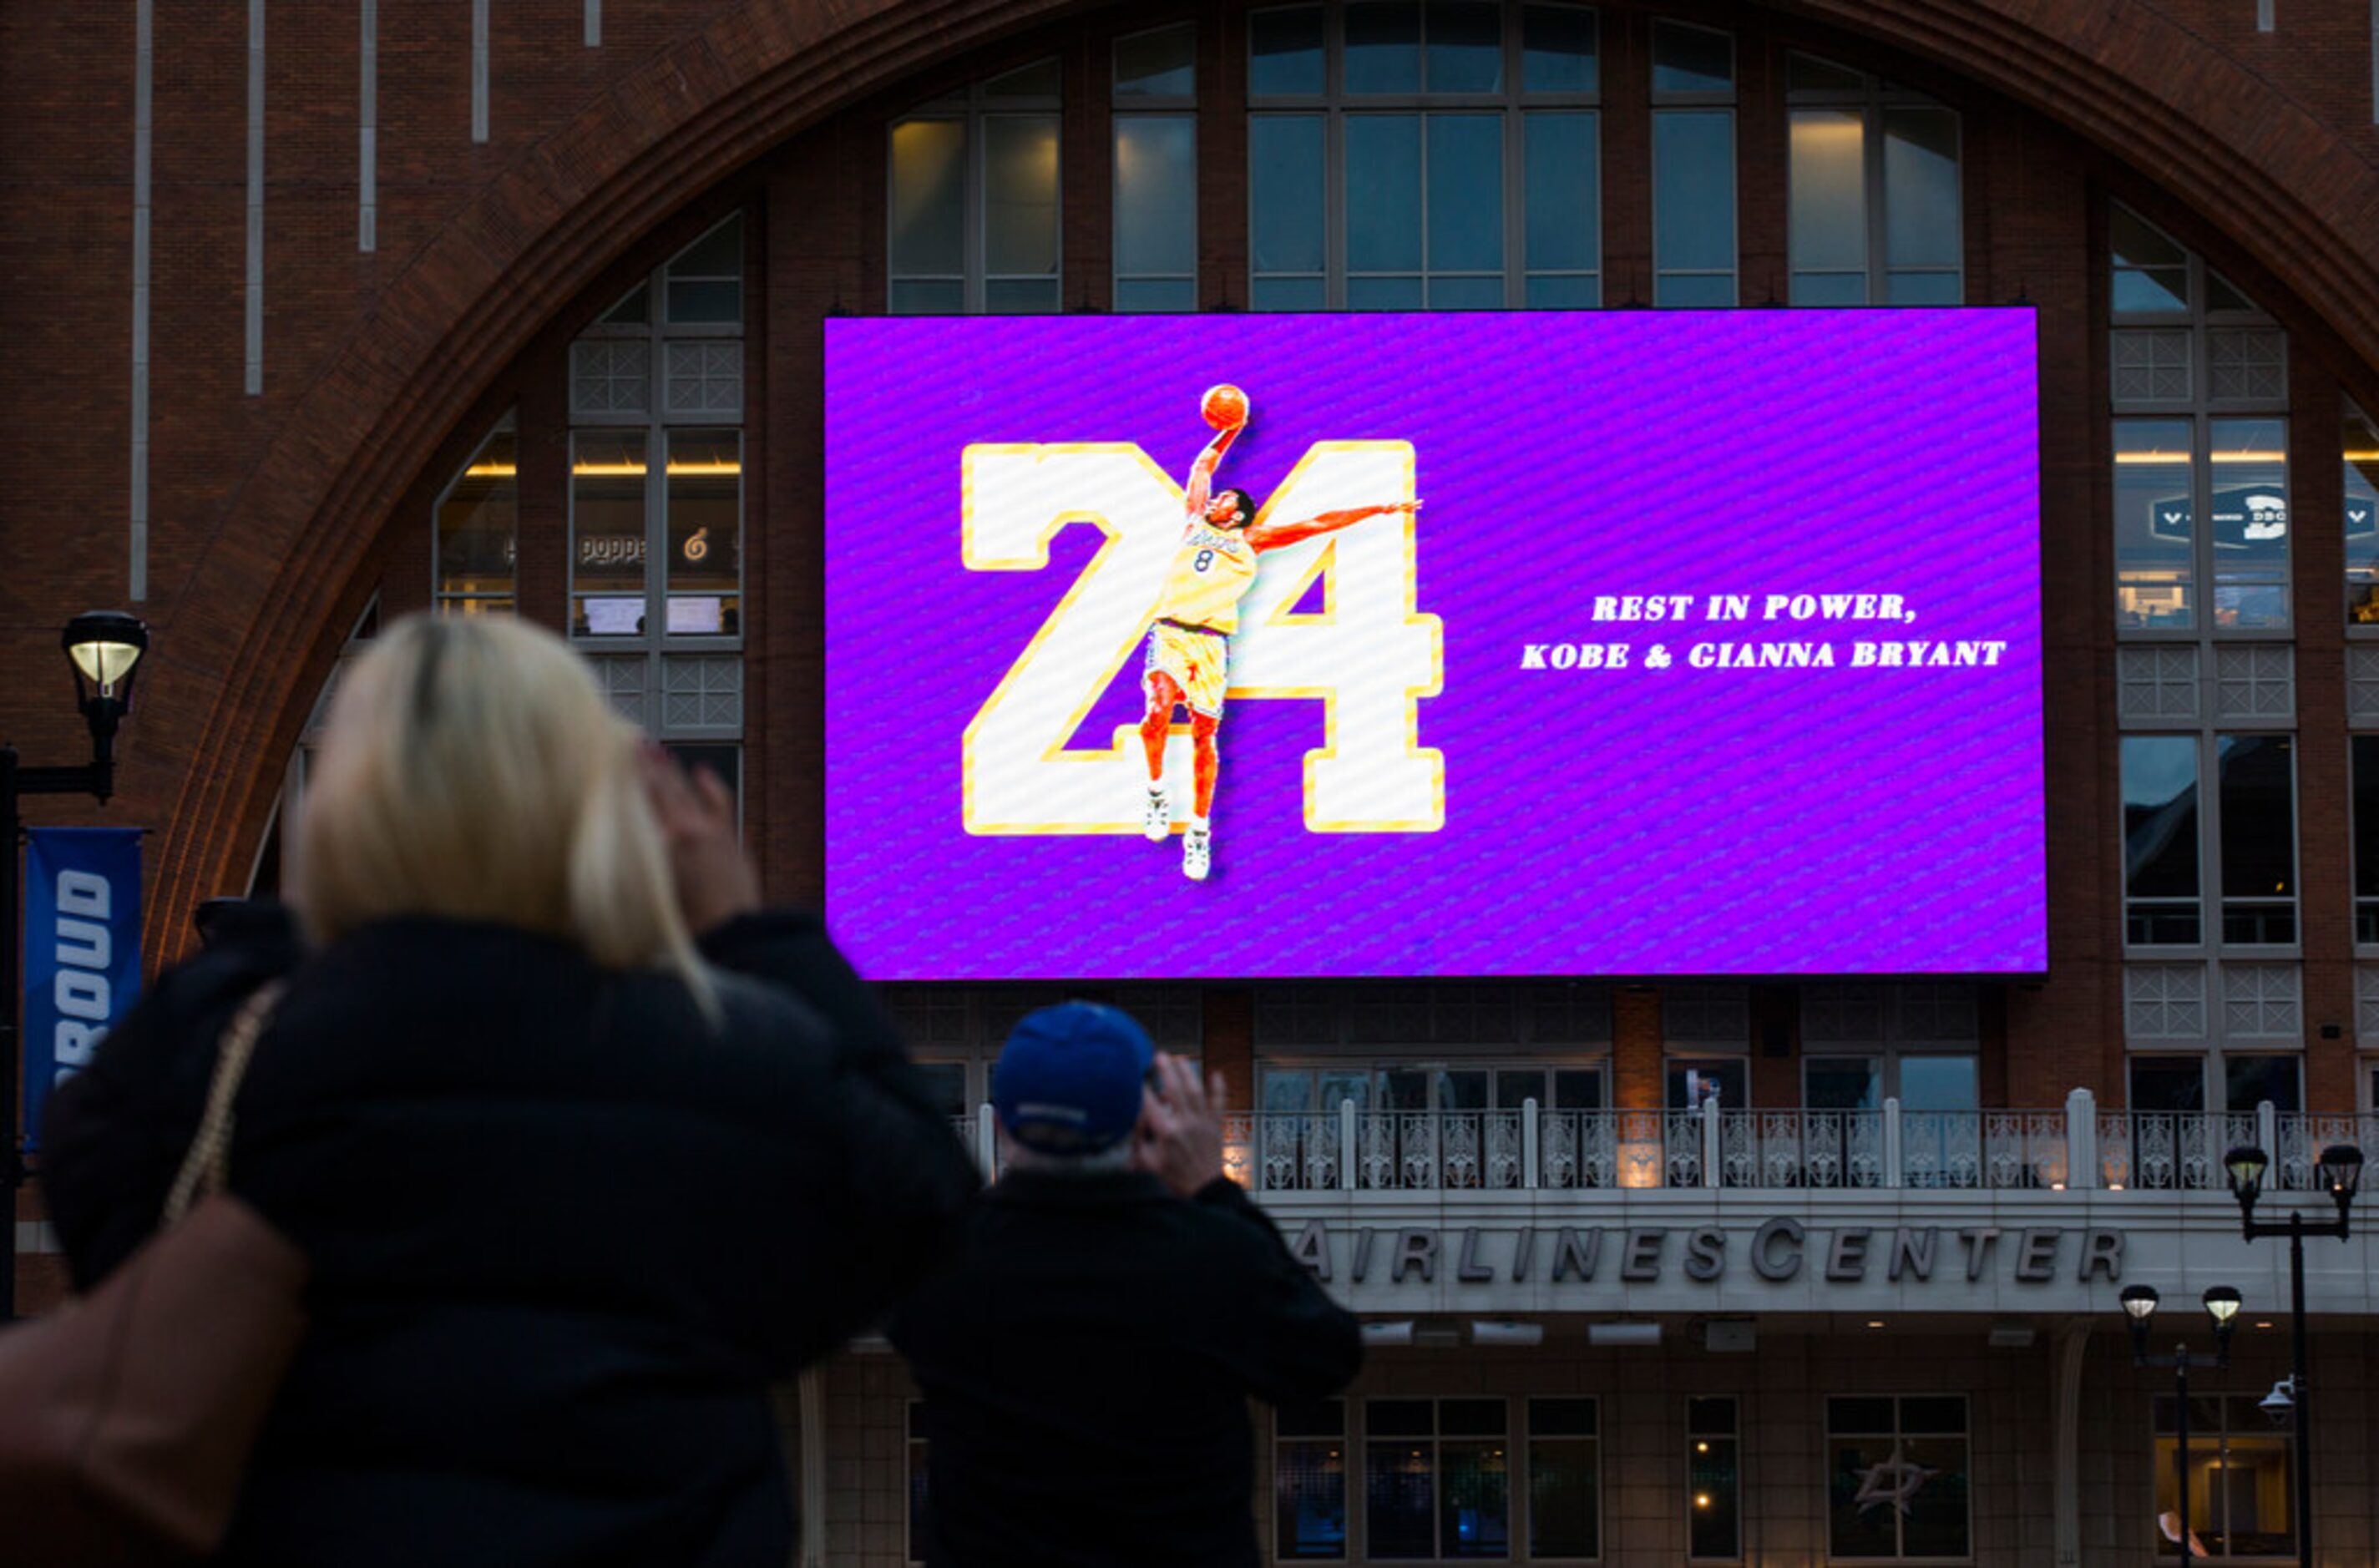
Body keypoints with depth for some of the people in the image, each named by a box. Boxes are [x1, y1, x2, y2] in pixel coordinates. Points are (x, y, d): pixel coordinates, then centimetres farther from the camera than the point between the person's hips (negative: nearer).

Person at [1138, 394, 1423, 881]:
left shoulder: (1250, 541, 18)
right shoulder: (1194, 523, 21)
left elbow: (1313, 525, 20)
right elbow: (1202, 467, 34)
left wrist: (1378, 510, 22)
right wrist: (1230, 433, 42)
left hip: (1210, 641, 0)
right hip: (1168, 632, 0)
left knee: (1204, 735, -2)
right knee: (1159, 712, -22)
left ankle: (1200, 830, 9)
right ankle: (1156, 791, 1)